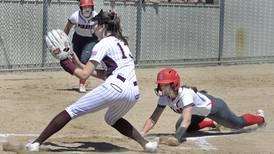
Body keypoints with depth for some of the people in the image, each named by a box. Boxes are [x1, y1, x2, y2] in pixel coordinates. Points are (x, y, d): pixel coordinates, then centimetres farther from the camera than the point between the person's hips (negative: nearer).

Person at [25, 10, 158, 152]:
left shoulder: (103, 44, 2)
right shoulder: (121, 42, 26)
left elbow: (84, 75, -4)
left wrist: (65, 62, 9)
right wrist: (78, 63, 27)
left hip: (116, 88, -8)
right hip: (134, 93, 8)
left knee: (71, 111, -3)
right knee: (112, 119, 35)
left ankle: (37, 142, -9)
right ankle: (146, 144, 23)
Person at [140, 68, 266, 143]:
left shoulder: (185, 94, -45)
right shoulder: (164, 97, -25)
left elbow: (186, 120, -54)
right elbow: (153, 119, -26)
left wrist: (175, 138, -67)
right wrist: (142, 134, -42)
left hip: (214, 106, -6)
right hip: (199, 112, 6)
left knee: (238, 123, 11)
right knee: (180, 128, 13)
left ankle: (259, 117, 45)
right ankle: (212, 123, 34)